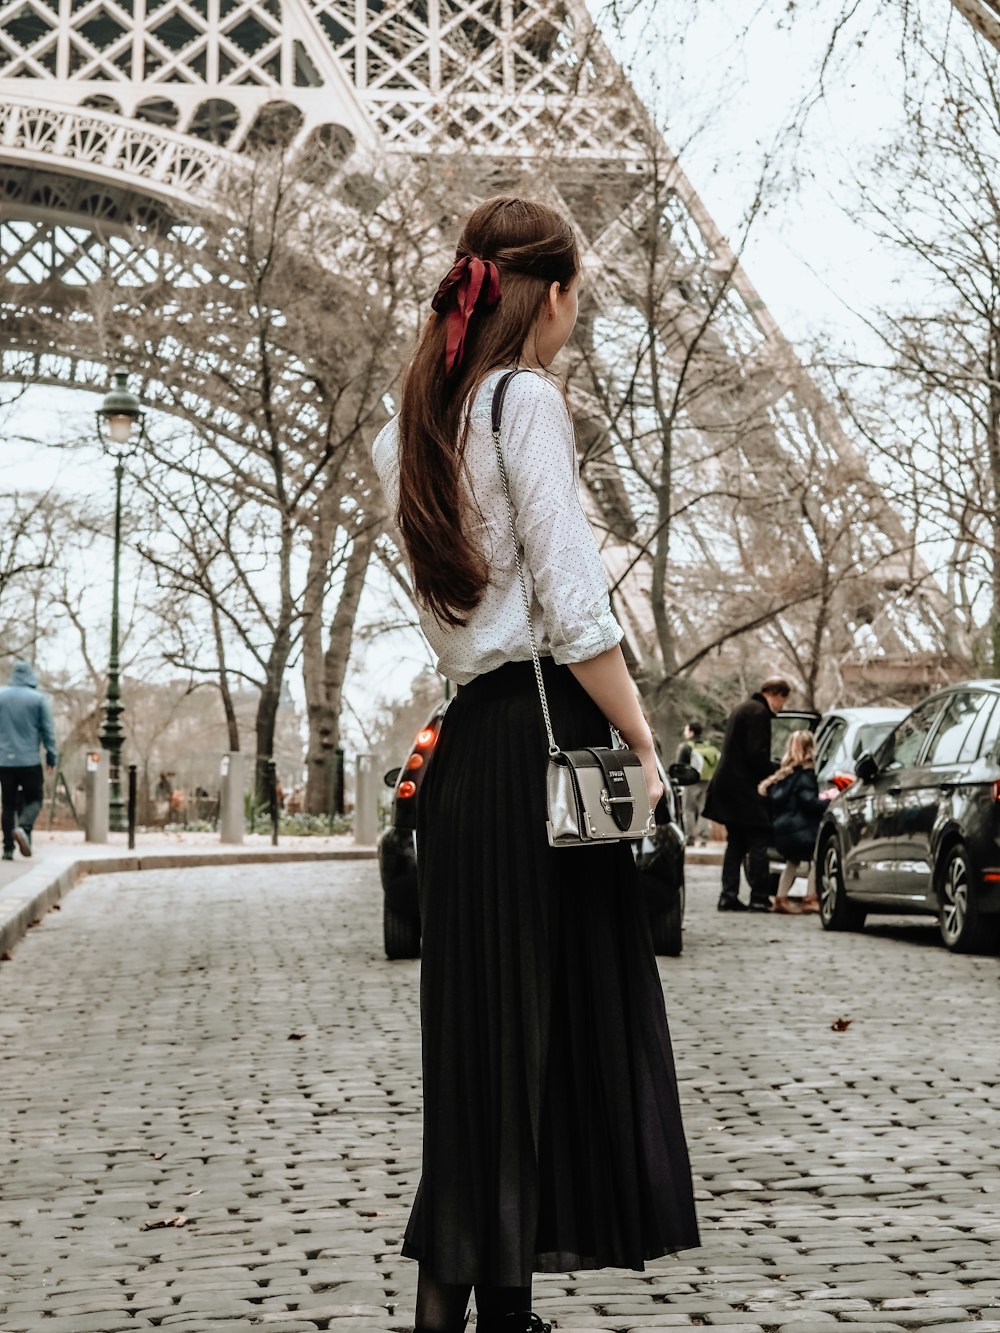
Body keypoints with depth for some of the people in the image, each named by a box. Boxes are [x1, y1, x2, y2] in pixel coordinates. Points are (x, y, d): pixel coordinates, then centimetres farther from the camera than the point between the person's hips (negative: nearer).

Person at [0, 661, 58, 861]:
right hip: (30, 760, -2)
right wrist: (51, 756, 4)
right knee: (34, 799, 9)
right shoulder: (39, 699, -3)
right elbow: (48, 730, -3)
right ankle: (23, 828, -19)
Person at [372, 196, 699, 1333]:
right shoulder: (526, 398, -8)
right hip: (544, 731, -8)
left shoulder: (405, 432, 16)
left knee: (486, 1024, 9)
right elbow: (575, 608, -14)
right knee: (544, 1012, -3)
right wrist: (641, 743, -9)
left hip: (467, 738, 8)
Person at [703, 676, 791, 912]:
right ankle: (759, 898, -5)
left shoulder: (742, 709, 19)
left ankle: (729, 895, 8)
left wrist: (772, 769, 18)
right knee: (758, 843, -5)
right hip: (744, 788, -10)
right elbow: (757, 755, -20)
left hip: (728, 785, 10)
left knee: (736, 844, 12)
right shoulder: (759, 712, -13)